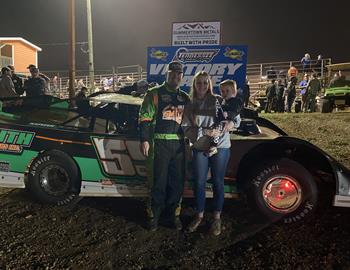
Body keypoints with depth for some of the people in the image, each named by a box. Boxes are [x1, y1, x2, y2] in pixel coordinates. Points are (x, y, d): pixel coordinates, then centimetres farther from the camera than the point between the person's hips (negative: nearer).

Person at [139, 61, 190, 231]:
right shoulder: (154, 94, 2)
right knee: (159, 181, 1)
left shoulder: (185, 98, 17)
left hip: (179, 144, 5)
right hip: (160, 143, -4)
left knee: (178, 182, 9)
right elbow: (145, 118, -3)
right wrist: (144, 140, -12)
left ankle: (174, 214, 25)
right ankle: (154, 215, 17)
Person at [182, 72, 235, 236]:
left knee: (218, 183, 8)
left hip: (220, 147, -2)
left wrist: (222, 130, -18)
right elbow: (186, 129, -3)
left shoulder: (219, 101, -1)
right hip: (200, 149, 2)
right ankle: (199, 215, 30)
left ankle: (217, 217, 25)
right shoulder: (190, 106, 5)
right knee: (199, 183, 10)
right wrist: (205, 132, -17)